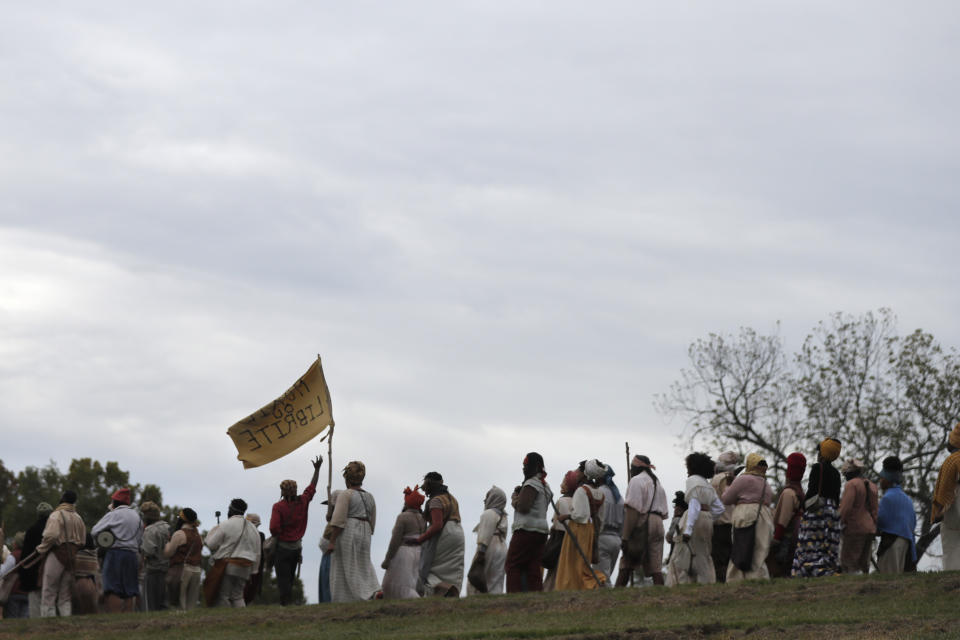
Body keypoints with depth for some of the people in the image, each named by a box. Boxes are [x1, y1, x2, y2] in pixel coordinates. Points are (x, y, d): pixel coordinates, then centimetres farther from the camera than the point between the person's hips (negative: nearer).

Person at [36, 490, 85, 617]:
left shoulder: (57, 515, -8)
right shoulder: (78, 518, 13)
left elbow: (51, 535, -20)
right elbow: (82, 541, 13)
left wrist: (41, 549, -7)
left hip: (56, 554, -6)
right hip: (72, 557, 6)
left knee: (48, 596, -3)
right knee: (65, 597, 9)